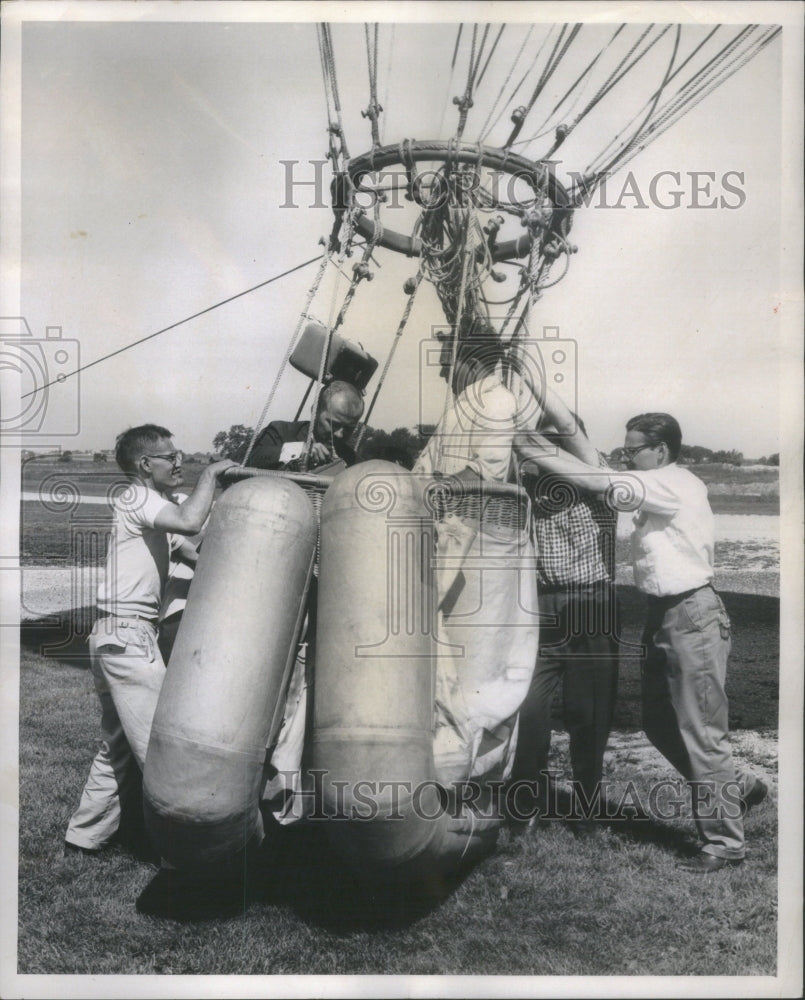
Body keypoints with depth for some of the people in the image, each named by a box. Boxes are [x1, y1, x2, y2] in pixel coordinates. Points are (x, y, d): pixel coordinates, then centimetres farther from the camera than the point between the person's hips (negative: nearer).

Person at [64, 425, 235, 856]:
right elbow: (190, 522, -28)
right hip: (127, 635, -10)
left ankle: (83, 838, 27)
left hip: (114, 639, 10)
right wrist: (210, 473, -15)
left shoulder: (152, 505, 19)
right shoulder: (136, 498, -11)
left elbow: (193, 549, 16)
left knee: (119, 746, 18)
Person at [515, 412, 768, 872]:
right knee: (661, 725, 16)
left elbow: (597, 481, -23)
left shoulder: (675, 484, -17)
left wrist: (535, 452, -18)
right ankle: (739, 787, 33)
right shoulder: (662, 489, 13)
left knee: (702, 731, -2)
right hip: (665, 614, 10)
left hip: (692, 617, -10)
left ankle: (725, 841, 11)